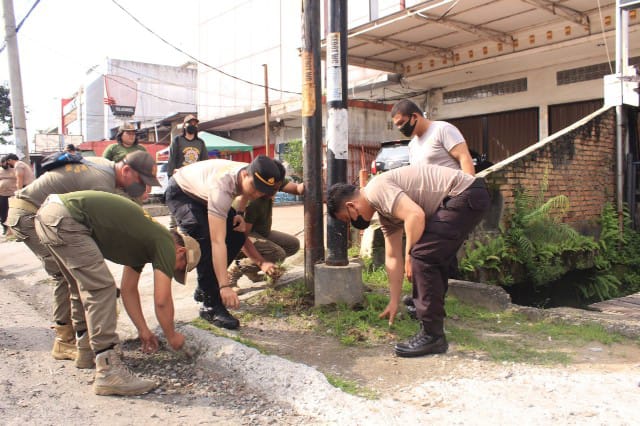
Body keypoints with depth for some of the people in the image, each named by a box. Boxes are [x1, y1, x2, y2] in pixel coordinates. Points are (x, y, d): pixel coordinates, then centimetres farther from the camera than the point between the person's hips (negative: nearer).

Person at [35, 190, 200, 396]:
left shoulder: (144, 240, 22)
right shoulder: (166, 243, -3)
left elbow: (128, 290, 28)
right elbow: (162, 301, -4)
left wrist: (143, 330, 31)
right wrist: (172, 336, 12)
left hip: (46, 214, 10)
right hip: (65, 217, -10)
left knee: (85, 286, 22)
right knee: (101, 288, -9)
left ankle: (87, 346, 36)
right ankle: (108, 371, -9)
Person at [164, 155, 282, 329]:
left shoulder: (252, 177, -22)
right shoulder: (221, 186, -43)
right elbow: (218, 242, -46)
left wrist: (239, 216, -19)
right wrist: (225, 287, -50)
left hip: (203, 195, 7)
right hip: (181, 193, -7)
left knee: (237, 234, -7)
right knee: (205, 240, -29)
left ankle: (204, 289, 10)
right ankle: (211, 305, -18)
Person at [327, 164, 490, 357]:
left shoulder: (377, 189, -12)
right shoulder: (385, 211, 17)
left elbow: (415, 215, -27)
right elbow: (392, 257, 19)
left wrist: (409, 256, -12)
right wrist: (394, 302, 21)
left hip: (466, 194, -11)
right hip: (465, 197, 11)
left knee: (422, 256, -12)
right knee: (434, 257, 20)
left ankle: (432, 336, -6)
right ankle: (432, 309, 36)